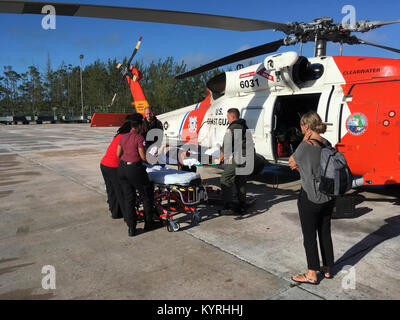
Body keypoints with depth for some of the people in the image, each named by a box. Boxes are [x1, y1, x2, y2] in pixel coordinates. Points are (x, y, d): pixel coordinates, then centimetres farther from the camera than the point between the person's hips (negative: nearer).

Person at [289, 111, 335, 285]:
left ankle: (312, 274, 18)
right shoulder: (327, 144, 4)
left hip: (310, 198, -7)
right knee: (325, 233, 19)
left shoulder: (306, 145, -20)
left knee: (309, 236, 6)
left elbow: (291, 161, -3)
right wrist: (301, 167, 8)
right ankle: (327, 269, 33)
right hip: (327, 197, 7)